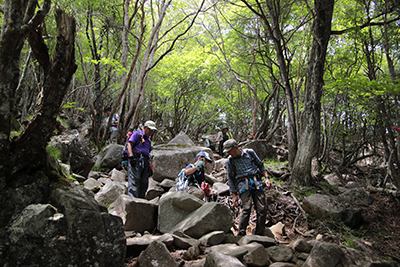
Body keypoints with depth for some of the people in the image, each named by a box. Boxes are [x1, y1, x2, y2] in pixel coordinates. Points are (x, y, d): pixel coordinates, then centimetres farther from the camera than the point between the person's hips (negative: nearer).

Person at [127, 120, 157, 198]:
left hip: (145, 162, 8)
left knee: (144, 183, 2)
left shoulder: (148, 140, 31)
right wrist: (131, 156, -20)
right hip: (136, 160, -8)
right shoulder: (137, 134, 8)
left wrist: (149, 166, 23)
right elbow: (129, 145, -5)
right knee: (134, 181, -17)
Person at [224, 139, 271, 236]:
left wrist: (267, 178, 5)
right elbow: (230, 179, 11)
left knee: (262, 209, -7)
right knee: (246, 208, -21)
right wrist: (234, 195, 6)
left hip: (257, 183, 2)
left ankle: (259, 235, 2)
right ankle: (241, 234, -17)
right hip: (243, 184, -2)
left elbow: (260, 165, 18)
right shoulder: (229, 161, 8)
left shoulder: (250, 153, 9)